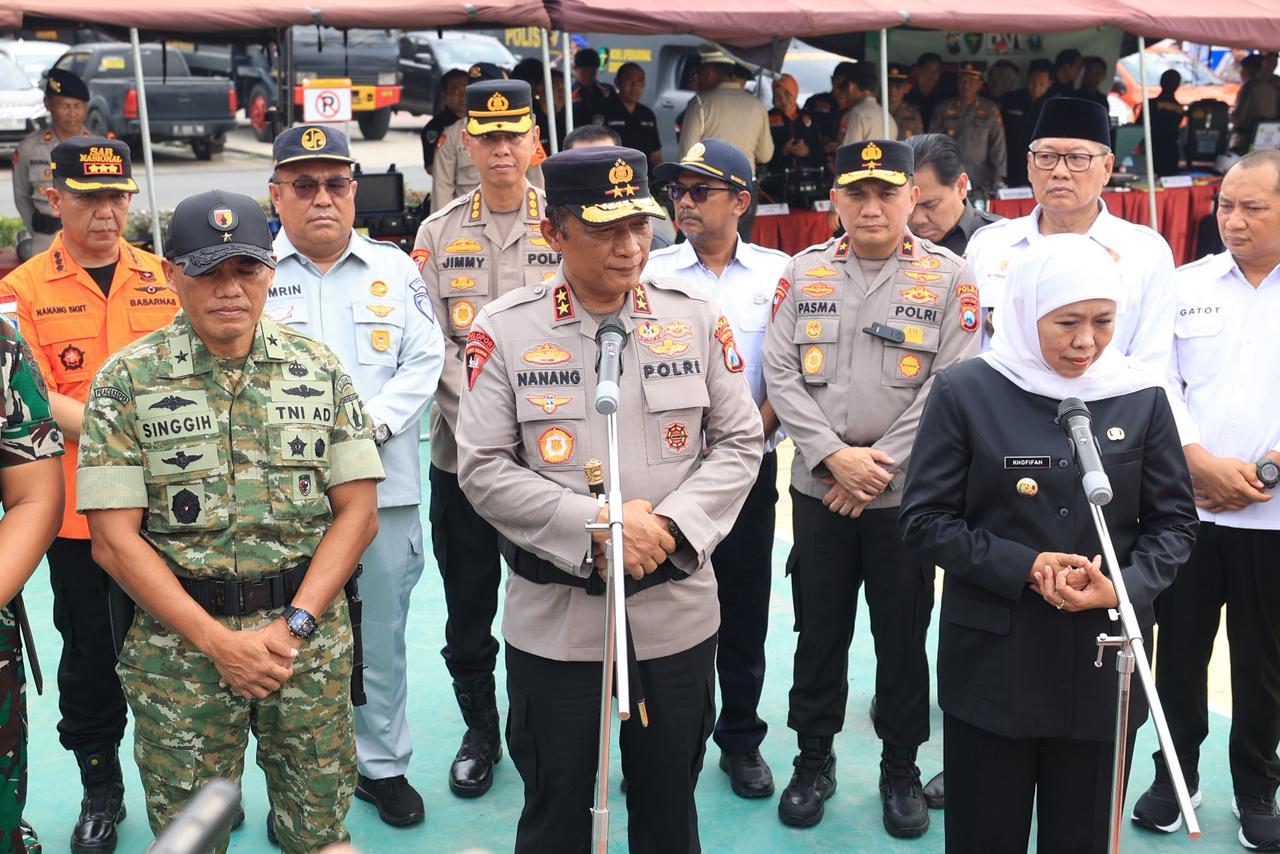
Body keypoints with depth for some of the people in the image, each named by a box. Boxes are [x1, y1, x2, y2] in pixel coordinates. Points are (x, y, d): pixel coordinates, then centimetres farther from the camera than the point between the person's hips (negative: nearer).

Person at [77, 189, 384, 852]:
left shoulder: (320, 370, 3)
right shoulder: (127, 381, -3)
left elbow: (358, 512, 1)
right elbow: (114, 539, -7)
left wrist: (294, 625, -10)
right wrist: (218, 641, -12)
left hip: (311, 640, 2)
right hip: (178, 643, -1)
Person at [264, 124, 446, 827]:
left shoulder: (395, 268, 9)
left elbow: (424, 362, 4)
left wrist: (369, 423, -11)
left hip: (383, 486, 2)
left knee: (382, 631, 10)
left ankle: (381, 762, 27)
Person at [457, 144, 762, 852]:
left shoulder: (697, 315, -1)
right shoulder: (505, 331, -7)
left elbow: (739, 442, 2)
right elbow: (483, 469, -9)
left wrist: (674, 526, -14)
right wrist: (594, 527, -18)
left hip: (676, 611, 2)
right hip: (555, 617, -1)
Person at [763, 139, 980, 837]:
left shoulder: (950, 278, -2)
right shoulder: (803, 273, 4)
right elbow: (780, 374, -2)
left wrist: (880, 468, -13)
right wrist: (836, 457, -12)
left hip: (908, 493, -2)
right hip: (819, 488, 2)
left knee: (903, 636, 9)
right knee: (819, 630, 11)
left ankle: (901, 768, 26)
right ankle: (814, 760, 28)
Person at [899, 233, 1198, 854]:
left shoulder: (1141, 399, 1)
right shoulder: (965, 393, -5)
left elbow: (1174, 522, 5)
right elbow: (925, 520, -6)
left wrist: (1125, 586, -15)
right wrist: (1024, 567, -18)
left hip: (1103, 662, 2)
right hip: (992, 662, -2)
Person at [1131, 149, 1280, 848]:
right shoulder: (1184, 285, 5)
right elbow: (1159, 381, 0)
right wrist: (1201, 462, -12)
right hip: (1186, 507, 1)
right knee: (1179, 648, 9)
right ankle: (1175, 774, 26)